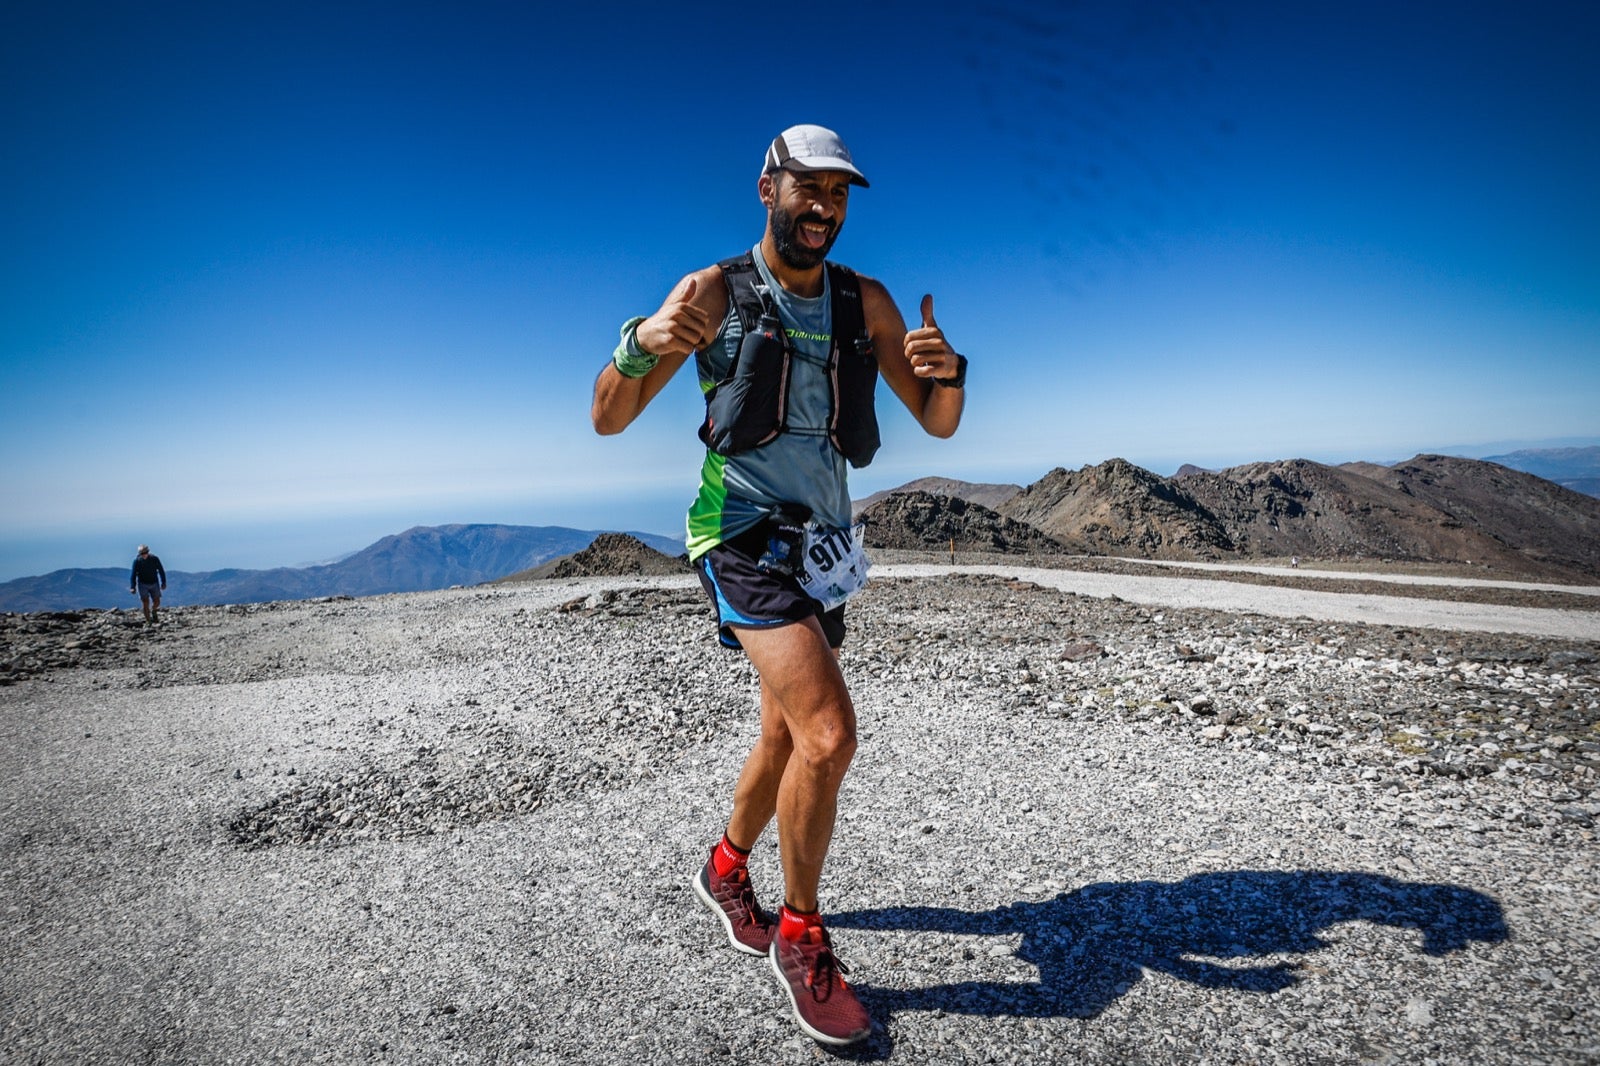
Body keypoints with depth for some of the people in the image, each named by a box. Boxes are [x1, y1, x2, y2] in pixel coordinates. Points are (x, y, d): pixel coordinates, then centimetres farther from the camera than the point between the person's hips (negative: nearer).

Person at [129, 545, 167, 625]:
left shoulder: (155, 559, -8)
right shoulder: (137, 561, -11)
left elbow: (161, 571, 3)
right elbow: (133, 574, -6)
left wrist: (163, 583, 3)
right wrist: (132, 587, -12)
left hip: (154, 583, 1)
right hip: (143, 584, -1)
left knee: (157, 602, 3)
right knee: (145, 602, -8)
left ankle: (153, 612, 36)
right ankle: (148, 621, -1)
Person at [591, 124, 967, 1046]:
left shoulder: (866, 302, 7)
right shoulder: (713, 292, -4)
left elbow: (940, 424, 6)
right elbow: (610, 420, -6)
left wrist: (947, 371, -16)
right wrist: (640, 344, -27)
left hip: (822, 545, 6)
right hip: (745, 536, -6)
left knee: (788, 737, 17)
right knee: (829, 735, -20)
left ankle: (727, 872, 44)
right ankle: (801, 941, 5)